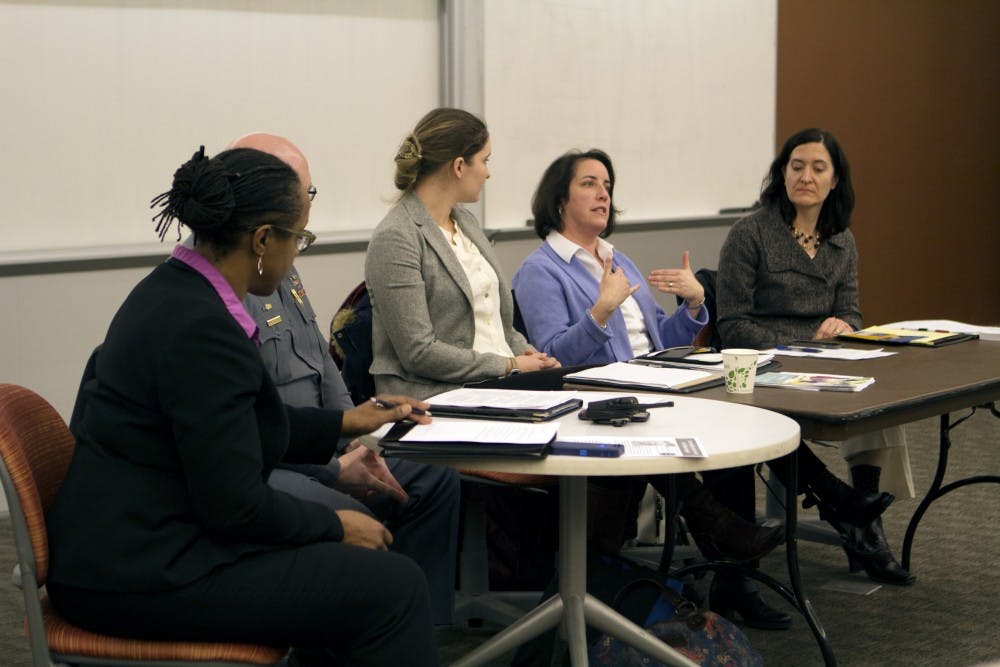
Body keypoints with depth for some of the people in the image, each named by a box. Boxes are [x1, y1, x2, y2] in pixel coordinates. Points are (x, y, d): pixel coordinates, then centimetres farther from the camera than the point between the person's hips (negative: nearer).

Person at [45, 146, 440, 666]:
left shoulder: (172, 290, 7)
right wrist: (335, 526, -6)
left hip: (129, 543, 10)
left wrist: (345, 423, 23)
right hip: (143, 577, -10)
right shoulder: (203, 328, -23)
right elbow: (235, 505, -21)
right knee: (393, 586, -10)